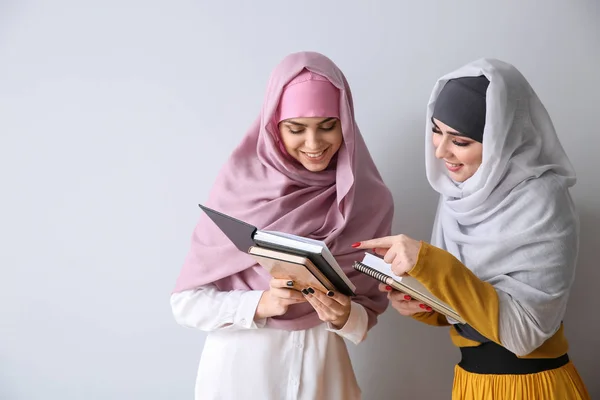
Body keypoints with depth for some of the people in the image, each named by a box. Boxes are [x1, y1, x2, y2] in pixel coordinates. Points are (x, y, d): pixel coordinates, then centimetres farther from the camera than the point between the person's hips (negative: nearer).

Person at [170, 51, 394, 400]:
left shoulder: (371, 200, -8)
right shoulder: (241, 186, -13)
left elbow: (371, 308, 0)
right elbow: (186, 301, -10)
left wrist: (345, 317, -20)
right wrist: (260, 304, -24)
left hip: (320, 369, 2)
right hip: (239, 367, -1)